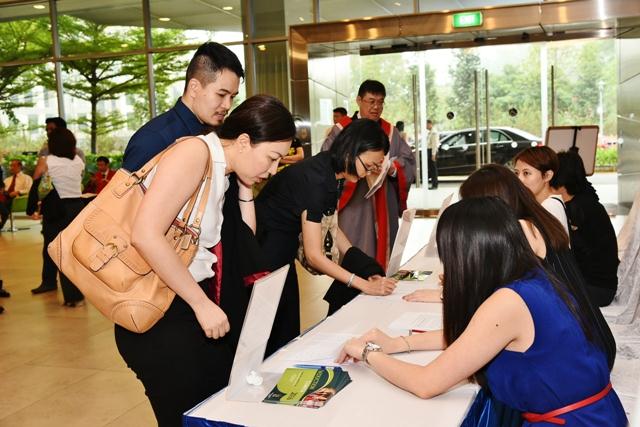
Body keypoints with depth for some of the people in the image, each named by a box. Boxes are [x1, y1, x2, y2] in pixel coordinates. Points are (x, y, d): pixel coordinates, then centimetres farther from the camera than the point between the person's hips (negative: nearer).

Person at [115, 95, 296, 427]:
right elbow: (145, 235, -27)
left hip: (192, 308, 9)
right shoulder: (195, 152, -16)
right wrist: (202, 303, -21)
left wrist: (244, 184, 5)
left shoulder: (221, 172, 9)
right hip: (159, 315, -9)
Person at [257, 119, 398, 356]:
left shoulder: (332, 172, 0)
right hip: (265, 249, -9)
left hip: (284, 251, 9)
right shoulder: (315, 178, -27)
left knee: (290, 331, 10)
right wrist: (364, 284, -22)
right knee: (274, 335, -2)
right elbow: (314, 256, -25)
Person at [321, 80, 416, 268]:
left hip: (385, 208, 4)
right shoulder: (342, 130, 1)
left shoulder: (391, 131, 14)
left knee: (383, 250, 7)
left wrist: (393, 168, -15)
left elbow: (408, 161, 7)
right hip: (353, 207, -4)